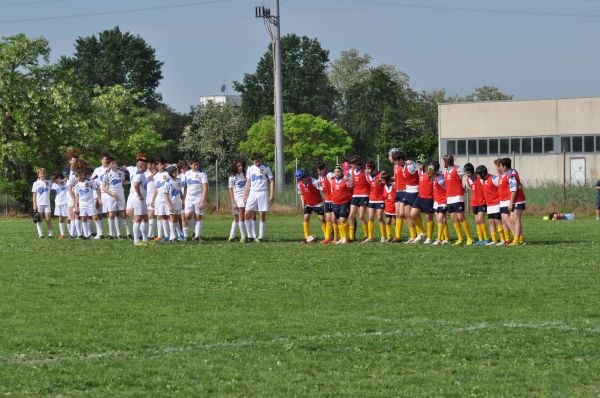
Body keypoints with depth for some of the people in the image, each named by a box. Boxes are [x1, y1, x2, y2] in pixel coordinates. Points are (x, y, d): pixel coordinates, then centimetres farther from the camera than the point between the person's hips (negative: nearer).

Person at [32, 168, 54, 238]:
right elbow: (34, 195, 4)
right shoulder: (36, 183, 5)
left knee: (48, 219, -4)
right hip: (39, 204, -1)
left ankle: (50, 233, 0)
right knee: (39, 219, -1)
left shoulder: (48, 182, 9)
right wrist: (34, 204, -3)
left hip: (47, 203, 1)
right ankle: (40, 234, 2)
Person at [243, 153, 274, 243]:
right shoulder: (250, 169, 10)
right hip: (252, 193, 4)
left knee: (262, 215, -3)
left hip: (263, 193, -4)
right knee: (247, 214, -5)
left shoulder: (266, 168, 0)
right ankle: (250, 236, 3)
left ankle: (261, 237, 2)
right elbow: (248, 183, 15)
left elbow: (272, 182, 0)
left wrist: (271, 195, -8)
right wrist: (245, 195, 9)